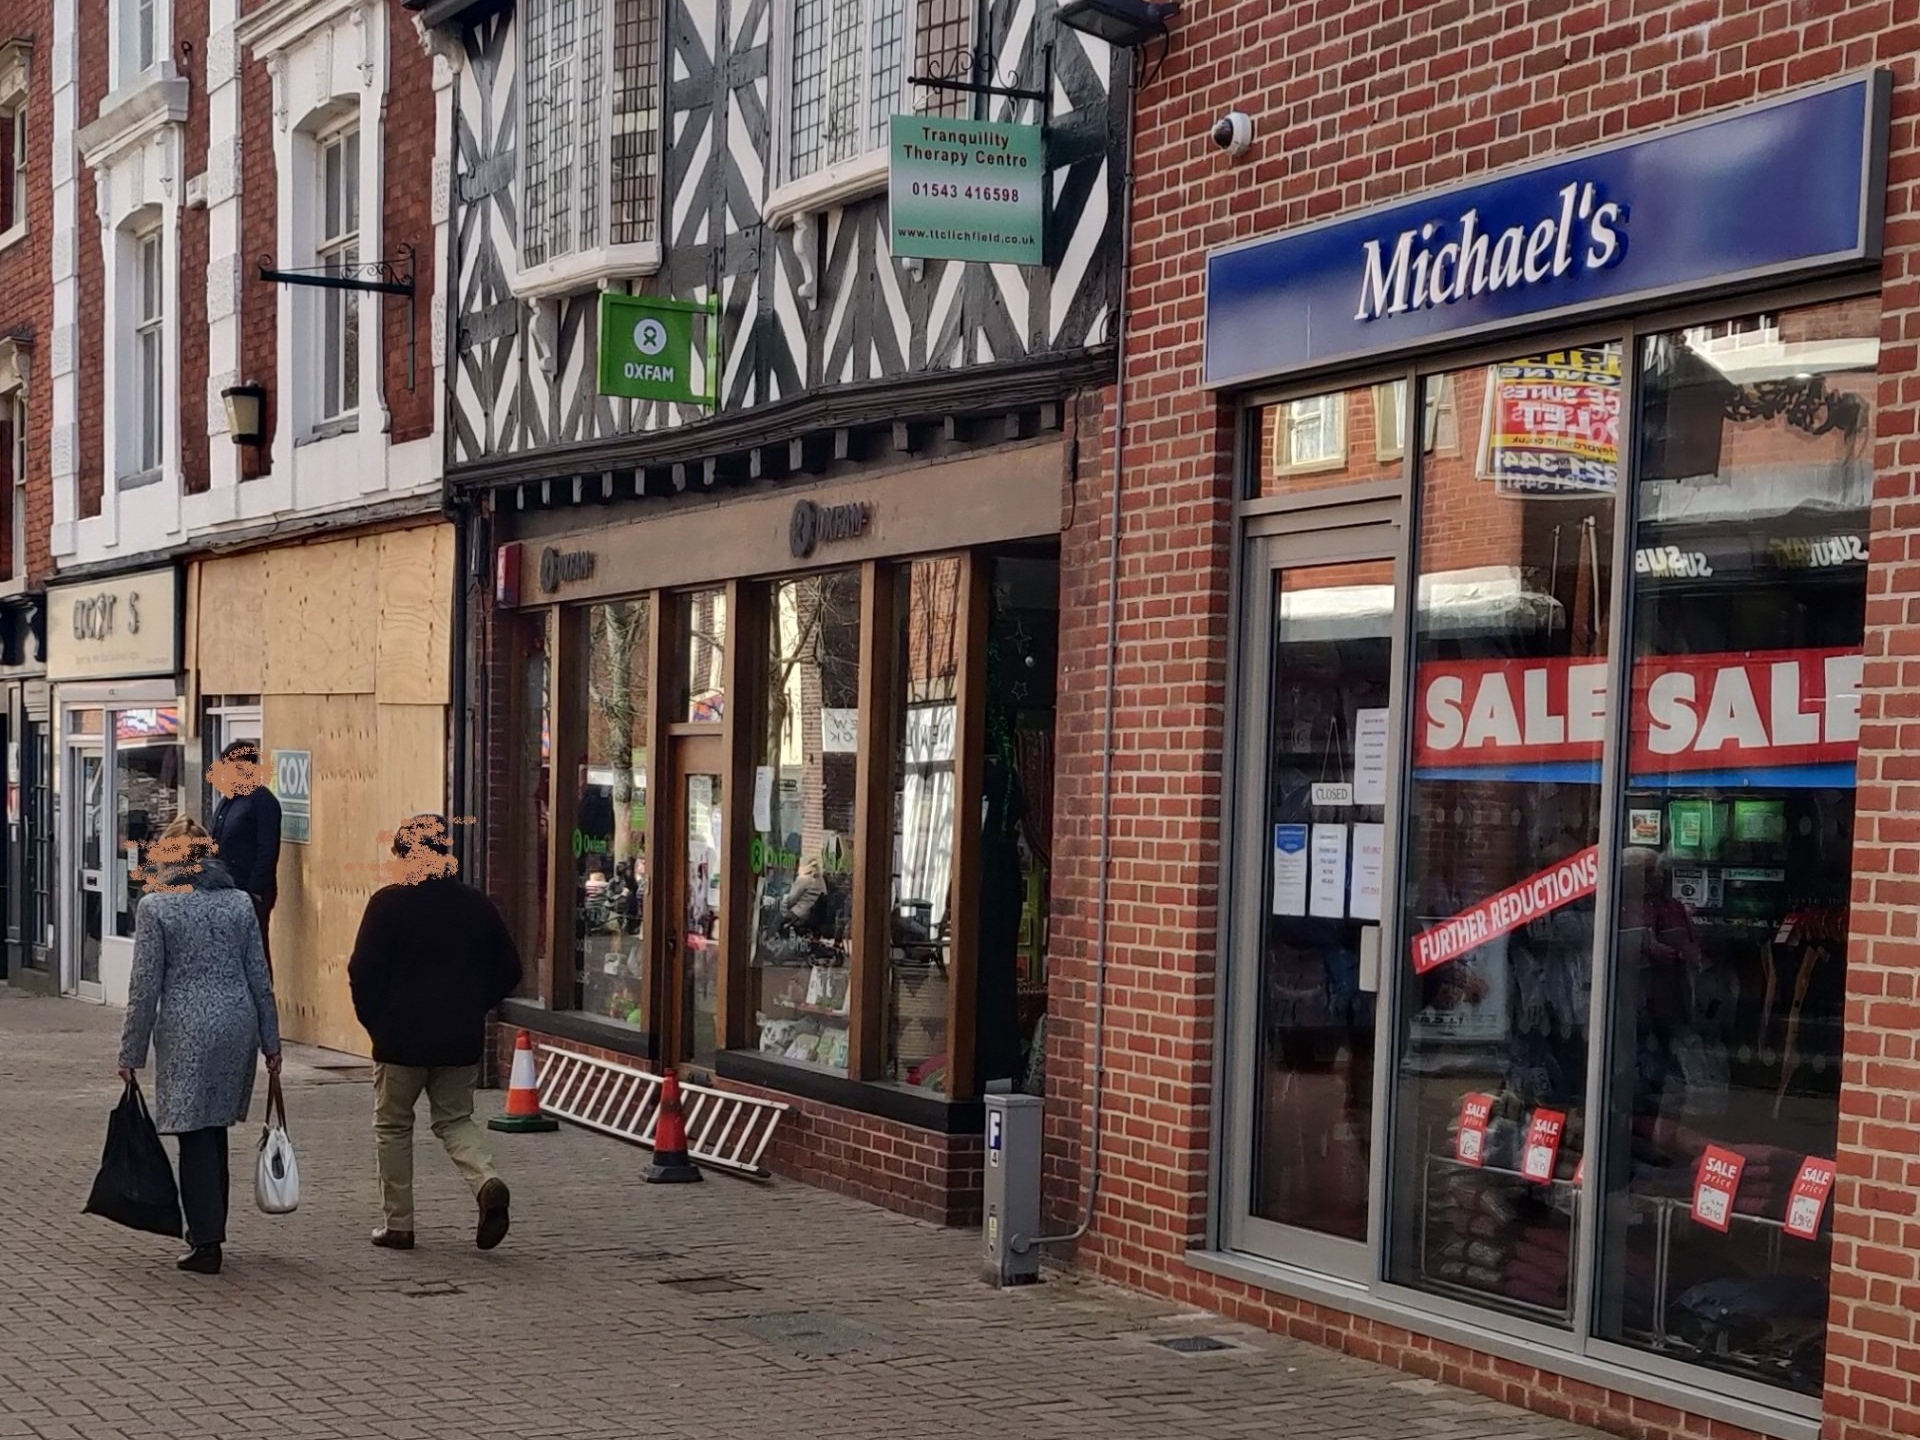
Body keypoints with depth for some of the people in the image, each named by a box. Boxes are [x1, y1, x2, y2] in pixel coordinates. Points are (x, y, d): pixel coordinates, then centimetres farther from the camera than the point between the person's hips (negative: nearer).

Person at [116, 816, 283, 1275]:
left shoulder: (156, 906, -5)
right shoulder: (239, 902, 7)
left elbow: (145, 986, -6)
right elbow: (260, 979, 8)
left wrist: (131, 1052, 0)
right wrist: (270, 1043, 15)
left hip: (185, 1030, -4)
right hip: (238, 1025, 4)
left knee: (195, 1136, 0)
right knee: (215, 1128, 17)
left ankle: (206, 1243, -1)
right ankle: (209, 1228, 25)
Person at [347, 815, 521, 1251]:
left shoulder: (388, 904, -10)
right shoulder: (476, 905, 3)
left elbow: (362, 972, -12)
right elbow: (508, 970, 8)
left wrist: (374, 1020, 2)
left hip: (400, 1039, -3)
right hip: (462, 1040, 4)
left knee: (392, 1126, 12)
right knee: (455, 1120, 17)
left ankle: (398, 1224, 14)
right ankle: (487, 1182, -10)